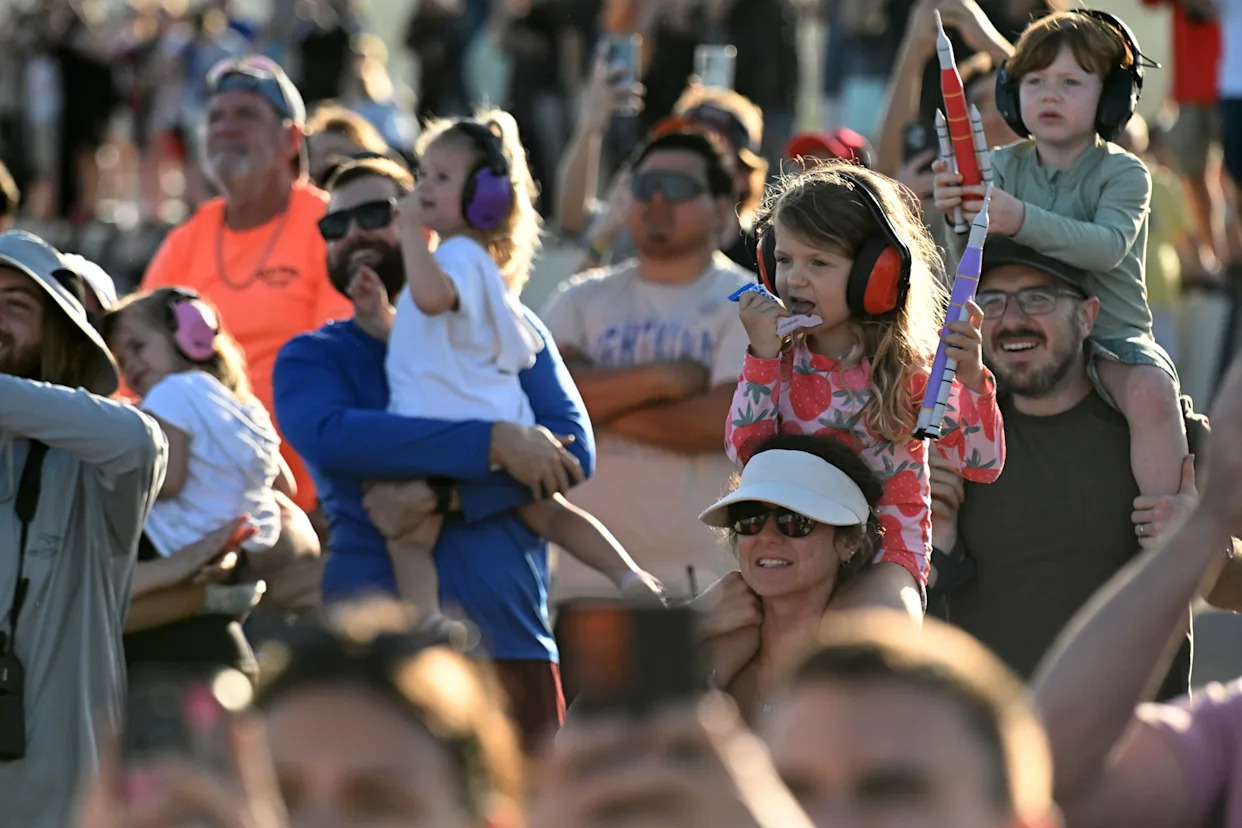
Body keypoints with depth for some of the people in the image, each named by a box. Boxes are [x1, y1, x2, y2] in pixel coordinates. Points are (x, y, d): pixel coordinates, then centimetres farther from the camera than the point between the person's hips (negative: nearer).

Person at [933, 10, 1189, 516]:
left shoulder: (1123, 174, -5)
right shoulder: (1003, 167, 7)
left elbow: (1107, 247, -24)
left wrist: (1021, 220, -39)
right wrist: (958, 212, -28)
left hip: (1112, 335, -4)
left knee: (1151, 392, -33)